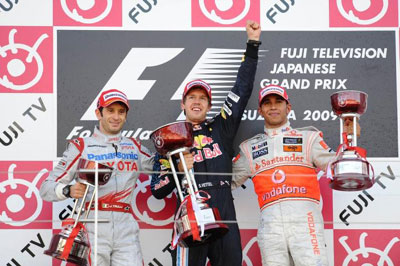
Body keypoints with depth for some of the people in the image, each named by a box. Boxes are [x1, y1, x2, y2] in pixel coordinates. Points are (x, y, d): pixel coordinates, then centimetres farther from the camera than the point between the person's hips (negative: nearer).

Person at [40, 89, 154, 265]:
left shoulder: (135, 147, 19)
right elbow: (46, 188, 0)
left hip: (126, 232, 3)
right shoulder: (81, 147, 6)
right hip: (92, 230, -3)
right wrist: (69, 190, -19)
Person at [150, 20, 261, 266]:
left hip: (225, 219, 2)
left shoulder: (220, 129, 14)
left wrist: (253, 45, 11)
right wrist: (177, 169, -10)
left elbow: (242, 90, 13)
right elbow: (158, 190, 8)